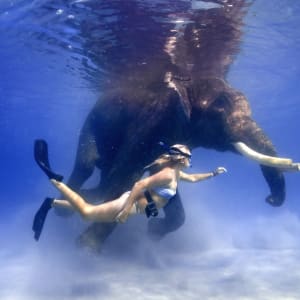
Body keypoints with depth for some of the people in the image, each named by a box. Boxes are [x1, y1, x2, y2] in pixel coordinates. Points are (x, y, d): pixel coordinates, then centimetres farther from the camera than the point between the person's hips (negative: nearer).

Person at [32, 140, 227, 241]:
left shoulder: (176, 173, 14)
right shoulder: (167, 174, -17)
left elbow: (193, 178, 34)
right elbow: (141, 184, -25)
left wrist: (213, 174, 31)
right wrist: (126, 210, -28)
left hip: (136, 205, 9)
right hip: (132, 204, -9)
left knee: (89, 211, 10)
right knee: (87, 212, -12)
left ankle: (52, 204, 13)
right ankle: (53, 177, -12)